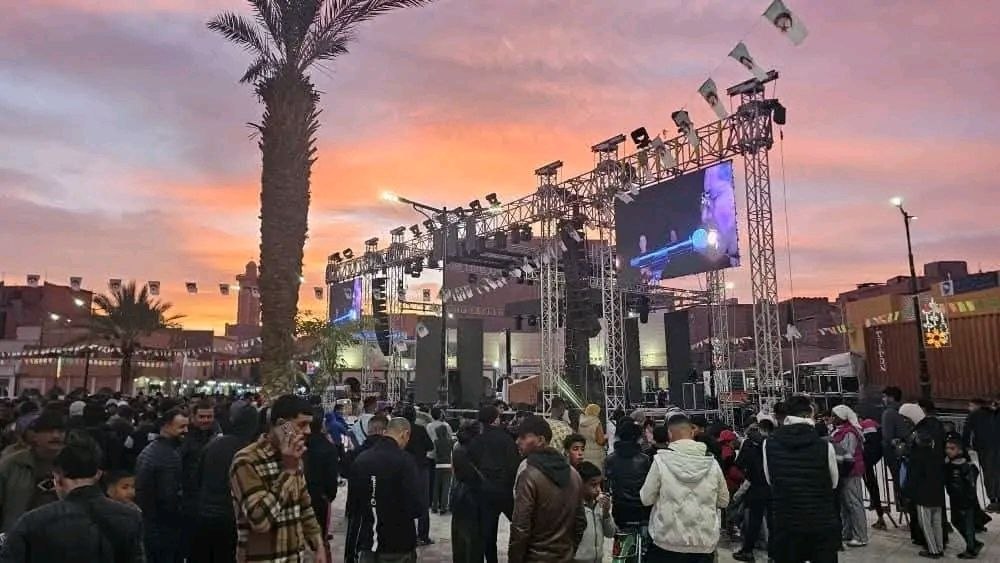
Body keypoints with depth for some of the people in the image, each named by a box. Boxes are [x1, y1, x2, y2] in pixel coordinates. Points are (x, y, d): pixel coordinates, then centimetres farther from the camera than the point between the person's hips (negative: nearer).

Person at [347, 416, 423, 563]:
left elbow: (351, 503, 8)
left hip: (366, 542, 4)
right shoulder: (405, 460, -18)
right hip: (398, 544, -4)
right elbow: (417, 507, -19)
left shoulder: (360, 459, -1)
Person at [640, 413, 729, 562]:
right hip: (705, 543, 3)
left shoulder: (661, 460, -12)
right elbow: (724, 501, 8)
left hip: (668, 542, -2)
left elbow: (646, 499, -7)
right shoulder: (712, 464, -3)